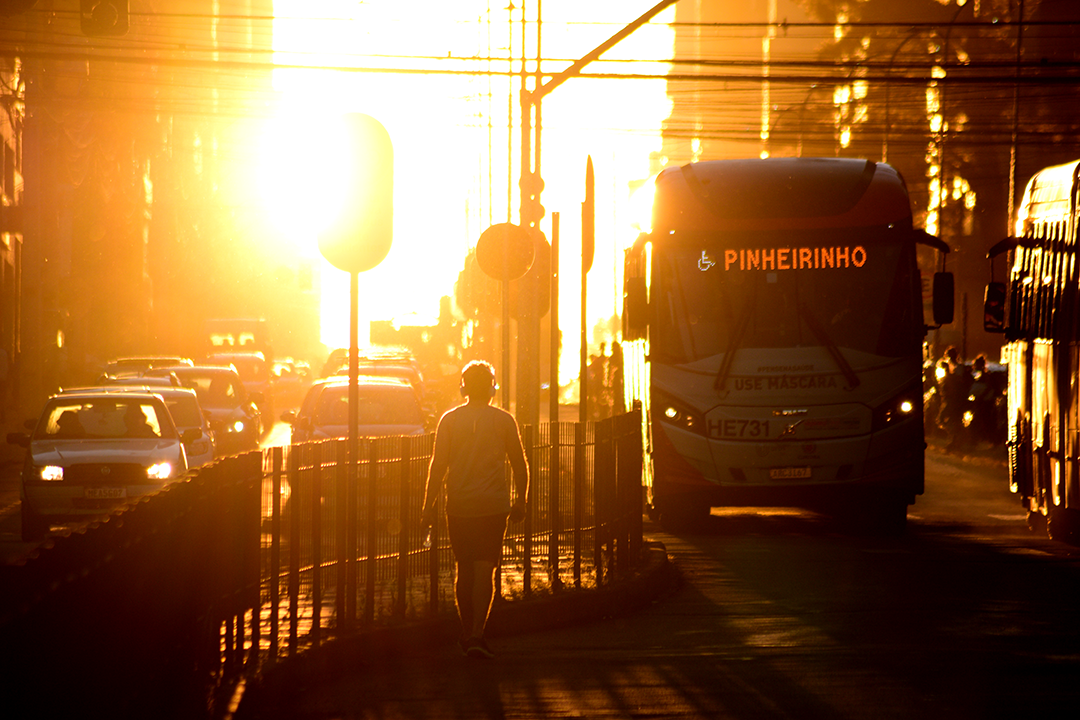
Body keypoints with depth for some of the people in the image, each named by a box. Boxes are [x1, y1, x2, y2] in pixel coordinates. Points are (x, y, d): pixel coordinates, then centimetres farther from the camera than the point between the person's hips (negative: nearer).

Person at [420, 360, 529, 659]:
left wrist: (429, 507, 0)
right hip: (493, 505, -1)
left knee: (464, 570, 14)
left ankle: (467, 633, 23)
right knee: (484, 570, -4)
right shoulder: (504, 420, 0)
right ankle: (477, 635, -14)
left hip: (459, 505, 2)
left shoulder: (449, 419, 1)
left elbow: (438, 466, -3)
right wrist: (521, 501, 17)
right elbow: (519, 464, 4)